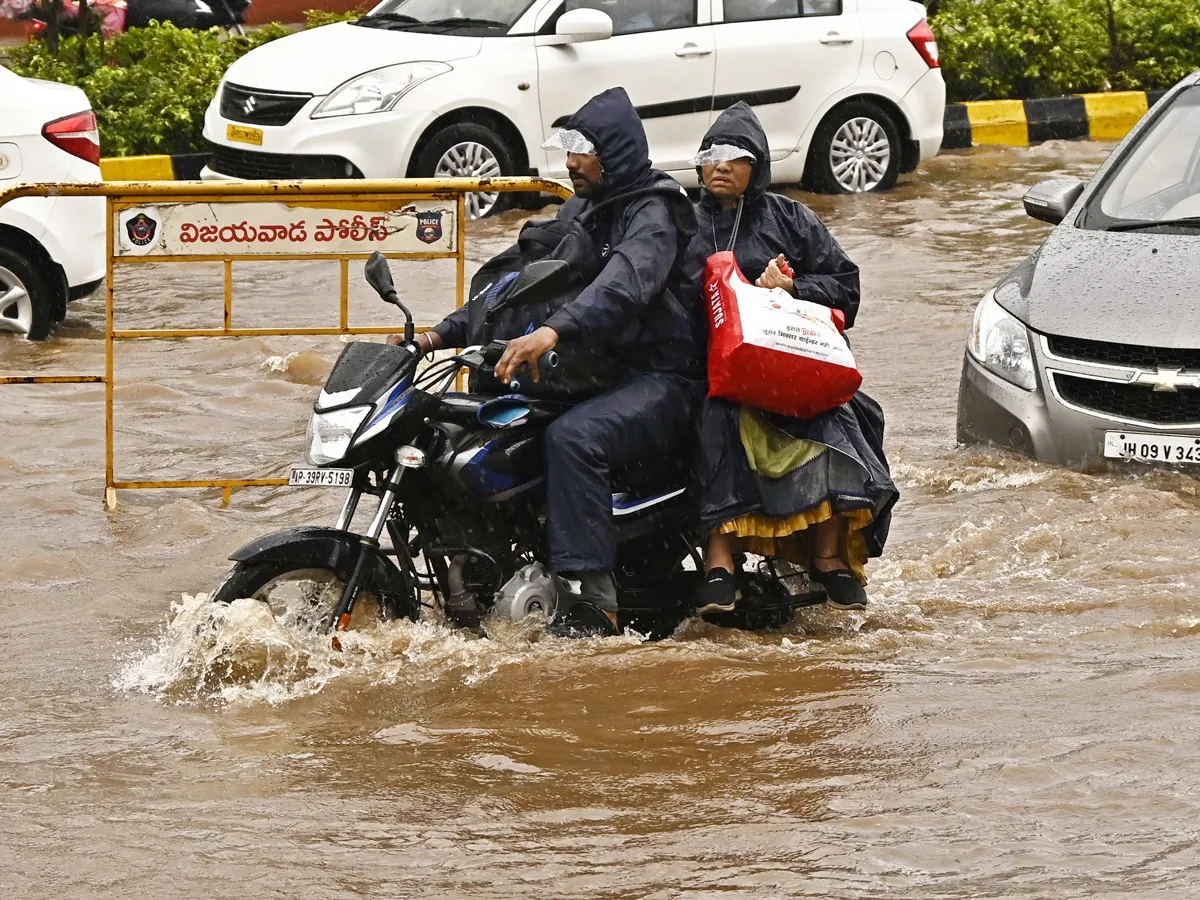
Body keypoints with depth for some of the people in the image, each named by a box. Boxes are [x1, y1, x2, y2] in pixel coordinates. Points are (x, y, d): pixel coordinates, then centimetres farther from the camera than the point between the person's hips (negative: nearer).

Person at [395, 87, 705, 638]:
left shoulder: (654, 214, -12)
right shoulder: (579, 212, 18)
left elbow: (625, 282, -32)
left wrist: (553, 331, -49)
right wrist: (445, 333, 7)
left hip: (662, 380, -10)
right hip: (600, 373, 10)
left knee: (573, 436, -36)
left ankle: (588, 598, -40)